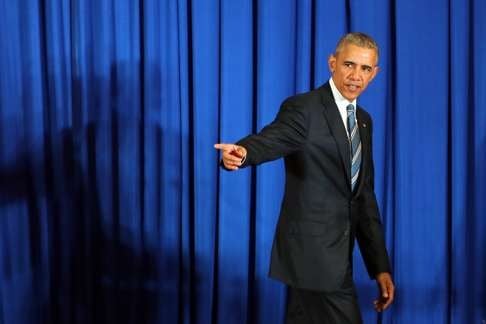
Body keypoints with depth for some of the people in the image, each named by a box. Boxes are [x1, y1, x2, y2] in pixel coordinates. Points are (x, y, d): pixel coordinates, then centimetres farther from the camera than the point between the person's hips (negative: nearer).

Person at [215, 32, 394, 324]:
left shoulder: (363, 121, 14)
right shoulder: (303, 108, -10)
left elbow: (364, 195, 15)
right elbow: (271, 140, -30)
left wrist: (380, 266, 13)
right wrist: (242, 152, -55)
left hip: (333, 253, 8)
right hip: (313, 252, -8)